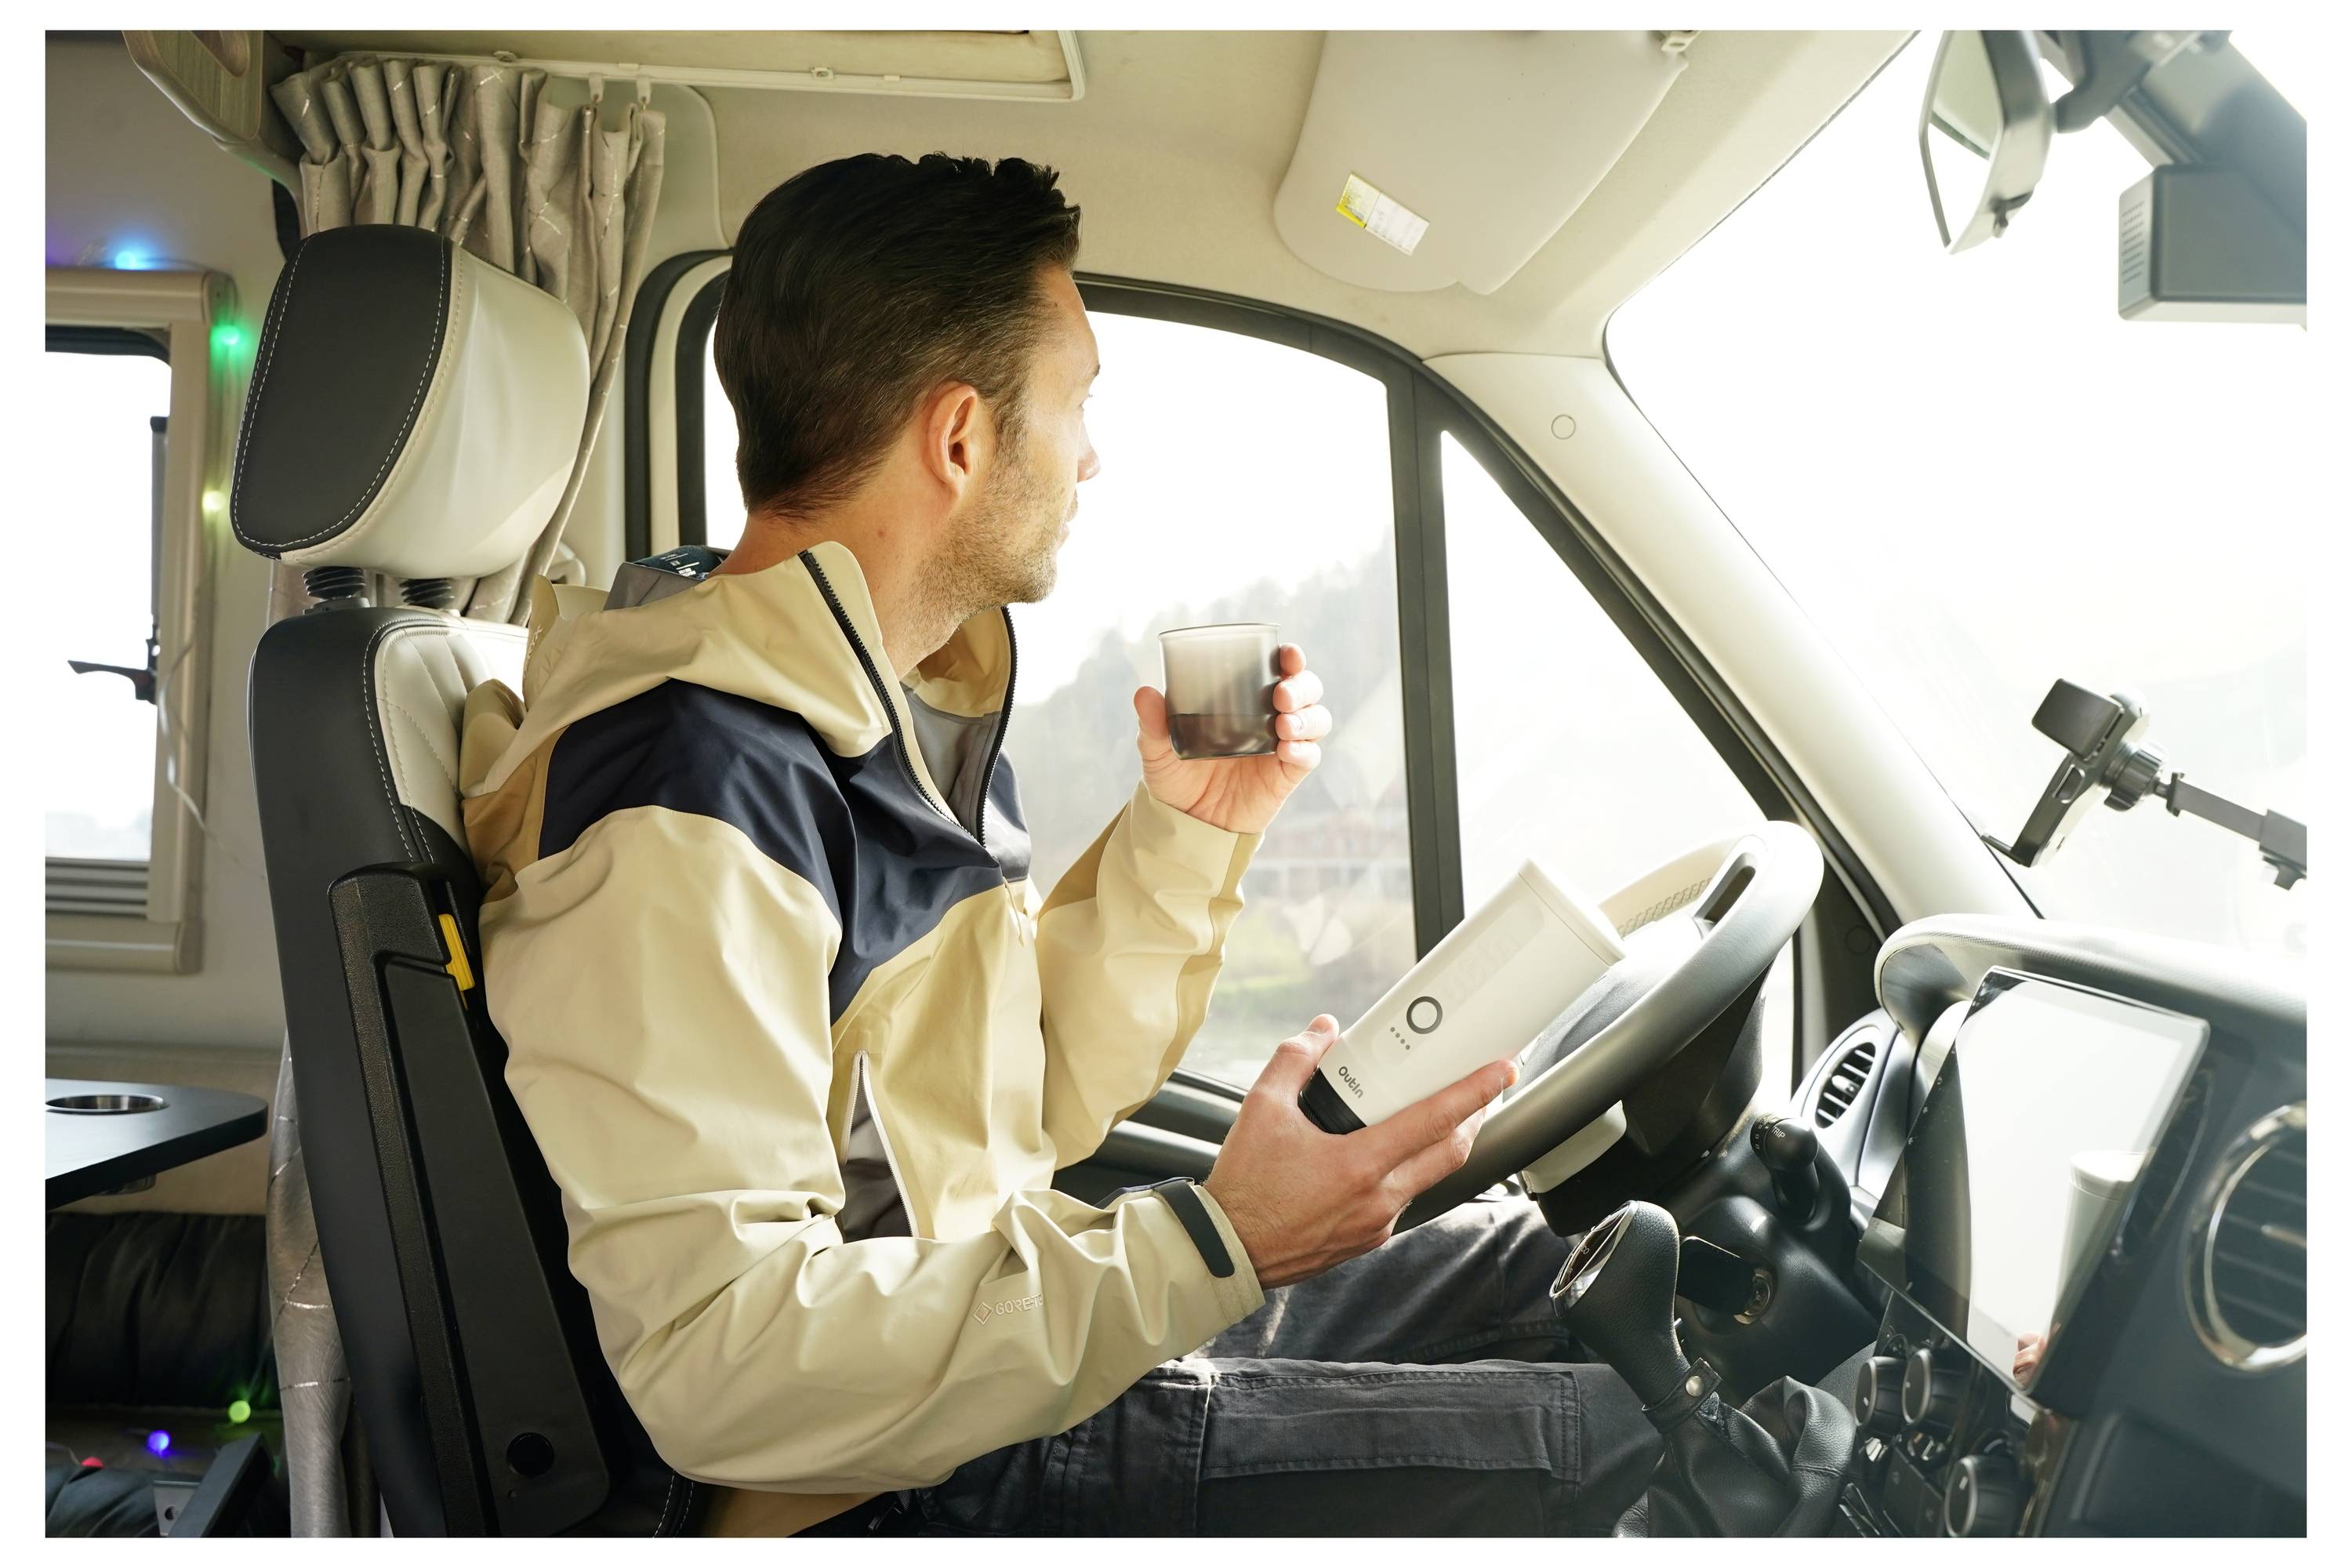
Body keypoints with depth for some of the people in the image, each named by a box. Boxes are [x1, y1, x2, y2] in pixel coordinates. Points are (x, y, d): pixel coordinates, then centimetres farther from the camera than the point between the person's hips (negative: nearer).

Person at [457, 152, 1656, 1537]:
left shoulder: (922, 706, 8)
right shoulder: (685, 808, -25)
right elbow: (722, 1364, -30)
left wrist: (1187, 835, 2)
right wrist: (1207, 1247, -29)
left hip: (1014, 1319, 9)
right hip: (910, 1480, -9)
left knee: (1550, 1261, 14)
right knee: (1604, 1440, -11)